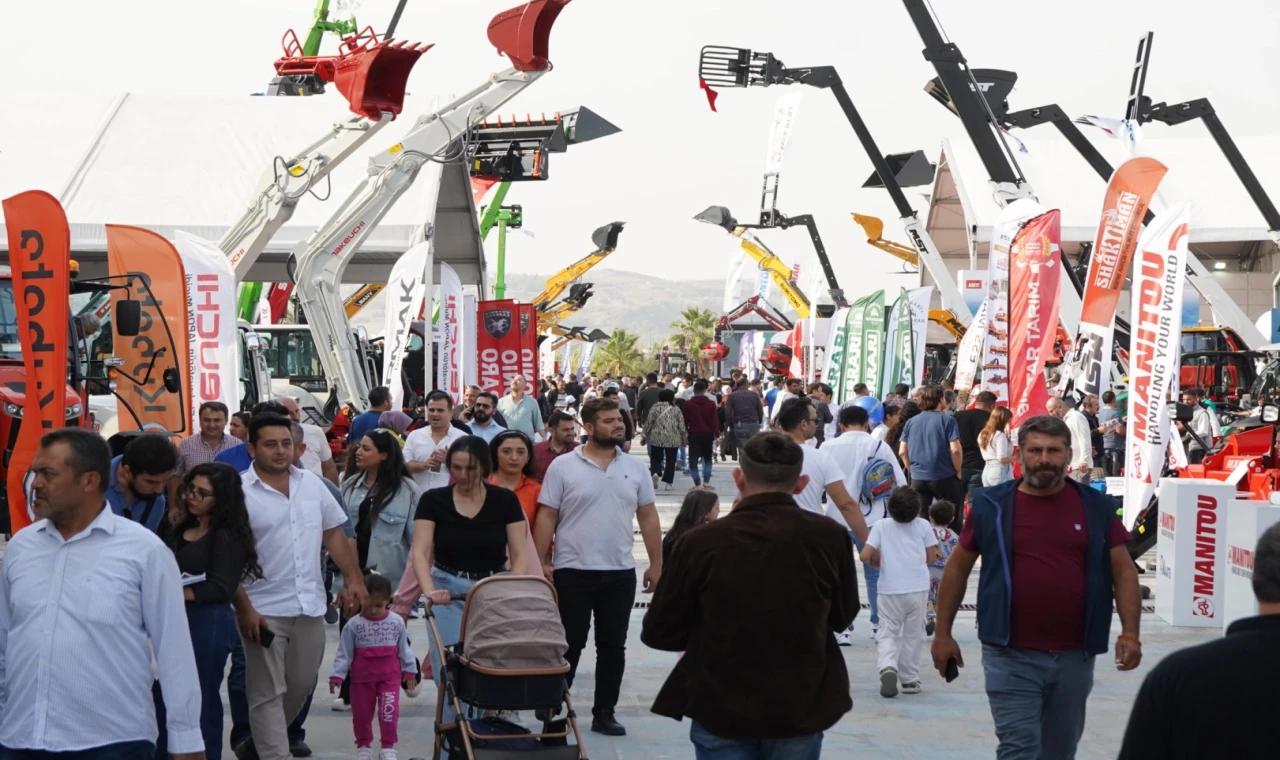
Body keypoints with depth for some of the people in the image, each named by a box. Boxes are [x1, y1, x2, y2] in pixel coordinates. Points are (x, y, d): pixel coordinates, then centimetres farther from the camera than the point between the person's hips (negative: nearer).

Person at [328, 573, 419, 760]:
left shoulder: (397, 622, -2)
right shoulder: (353, 625, -7)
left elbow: (404, 649, 6)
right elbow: (344, 653, -6)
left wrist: (410, 671, 7)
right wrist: (337, 676, -11)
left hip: (390, 677, 0)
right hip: (362, 678, 0)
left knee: (389, 712, -7)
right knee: (361, 714, 10)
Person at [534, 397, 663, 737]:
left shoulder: (634, 467, 5)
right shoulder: (562, 467, -5)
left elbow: (648, 518, 8)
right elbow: (546, 519, -4)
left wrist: (656, 563, 5)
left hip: (620, 572, 3)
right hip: (573, 571, -3)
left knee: (613, 646, 9)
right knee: (569, 645, 4)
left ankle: (604, 713, 19)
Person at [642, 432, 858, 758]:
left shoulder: (700, 543, -15)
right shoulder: (829, 537, -11)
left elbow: (659, 633, -4)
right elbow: (842, 617, 6)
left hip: (721, 711, -1)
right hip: (802, 709, 2)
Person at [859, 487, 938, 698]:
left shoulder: (881, 526, 0)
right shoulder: (923, 525, 2)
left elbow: (865, 556, -6)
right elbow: (931, 558, 7)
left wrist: (877, 558, 14)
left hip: (890, 590, -1)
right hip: (918, 588, 1)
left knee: (887, 632, 6)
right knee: (913, 634, 13)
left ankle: (887, 667, -21)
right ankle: (910, 680, 16)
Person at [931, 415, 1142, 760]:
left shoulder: (1096, 508, 4)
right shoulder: (992, 506, -1)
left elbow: (1123, 571, 6)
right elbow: (957, 568, 7)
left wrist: (1130, 633, -6)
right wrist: (943, 634, 5)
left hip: (1074, 657, 3)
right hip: (1011, 657, -3)